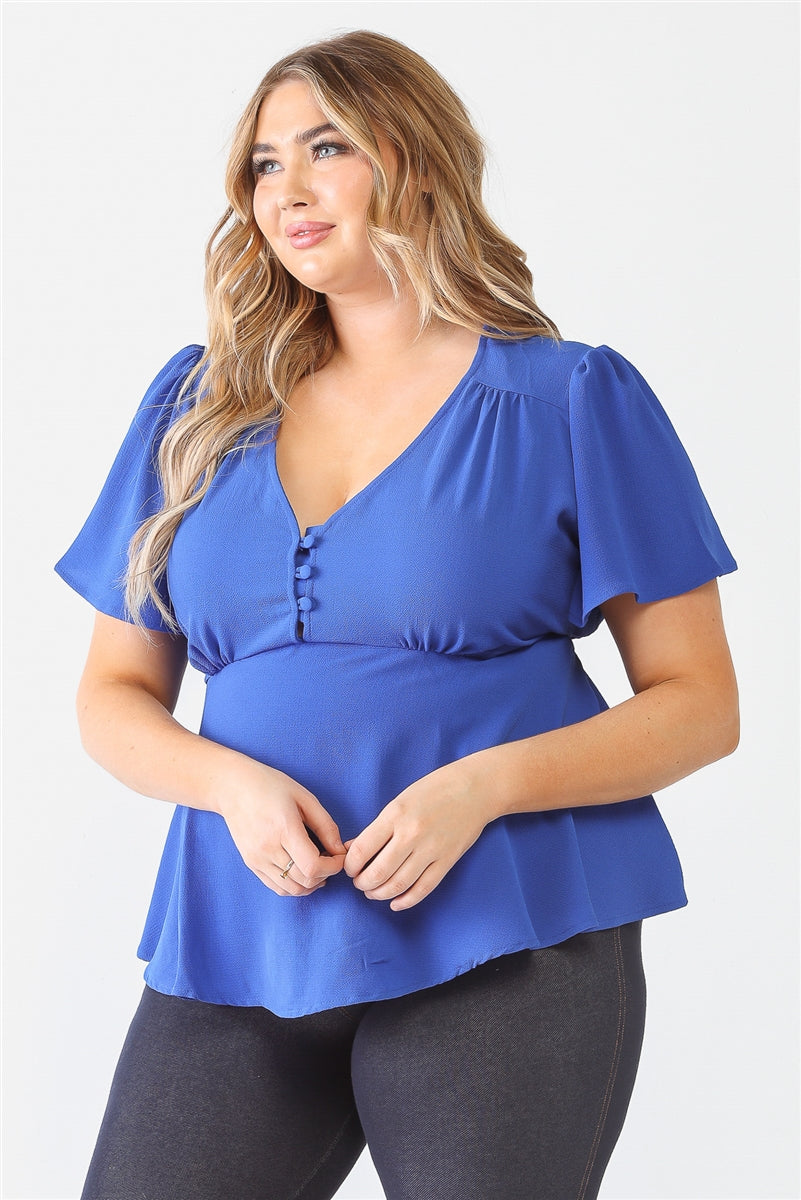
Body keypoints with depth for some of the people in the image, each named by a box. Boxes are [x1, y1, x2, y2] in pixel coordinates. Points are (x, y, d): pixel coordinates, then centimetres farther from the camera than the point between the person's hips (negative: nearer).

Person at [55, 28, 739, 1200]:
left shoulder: (572, 398, 2)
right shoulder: (197, 405, 12)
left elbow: (700, 704, 0)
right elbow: (113, 695, 13)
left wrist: (483, 785, -15)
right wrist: (233, 785, -8)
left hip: (507, 948, -2)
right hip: (244, 944, 3)